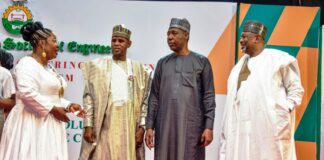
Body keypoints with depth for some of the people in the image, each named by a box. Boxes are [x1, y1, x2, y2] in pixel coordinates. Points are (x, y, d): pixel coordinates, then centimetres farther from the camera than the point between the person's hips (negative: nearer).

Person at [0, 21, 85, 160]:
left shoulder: (48, 68, 18)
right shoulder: (27, 63, -11)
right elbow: (27, 93, -24)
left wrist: (68, 105, 4)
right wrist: (53, 109, -18)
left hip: (49, 125, 9)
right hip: (31, 125, -9)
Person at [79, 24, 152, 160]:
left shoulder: (139, 69, 8)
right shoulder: (98, 66, 6)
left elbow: (145, 101, 5)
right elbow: (88, 97, 2)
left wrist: (142, 127, -3)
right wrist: (88, 125, -6)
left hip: (129, 125, 1)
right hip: (104, 125, -1)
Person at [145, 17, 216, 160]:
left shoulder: (201, 62, 3)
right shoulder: (162, 63, 11)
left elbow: (208, 96, -1)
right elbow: (154, 96, 9)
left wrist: (209, 126, -8)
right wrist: (149, 126, 2)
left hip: (191, 125, -3)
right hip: (165, 125, 3)